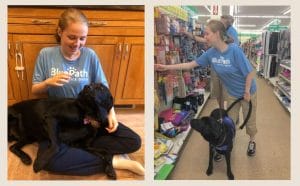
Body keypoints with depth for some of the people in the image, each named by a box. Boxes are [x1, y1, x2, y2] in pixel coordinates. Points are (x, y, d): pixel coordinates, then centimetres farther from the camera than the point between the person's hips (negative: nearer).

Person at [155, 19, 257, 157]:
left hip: (248, 92, -4)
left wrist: (247, 91, -16)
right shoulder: (210, 53, -13)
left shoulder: (235, 50, -31)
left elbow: (250, 72, -24)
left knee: (249, 120, 15)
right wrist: (166, 67, -10)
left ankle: (252, 141, 41)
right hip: (232, 93, 4)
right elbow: (191, 64, -7)